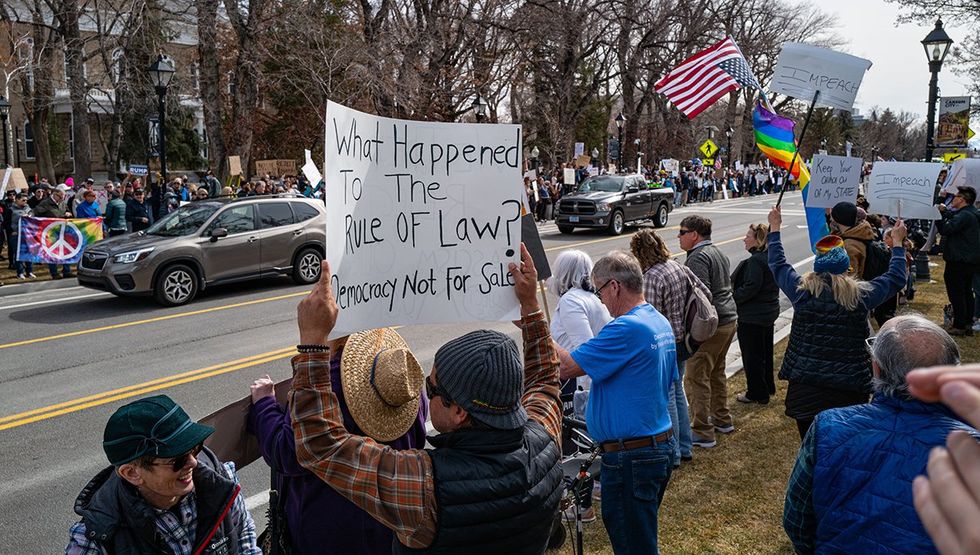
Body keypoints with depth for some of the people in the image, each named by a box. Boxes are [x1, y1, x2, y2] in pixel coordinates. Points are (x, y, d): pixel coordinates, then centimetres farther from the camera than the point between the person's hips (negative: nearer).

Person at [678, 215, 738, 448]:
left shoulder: (698, 258, -16)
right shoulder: (718, 253, 17)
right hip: (730, 319, 11)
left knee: (696, 378, -5)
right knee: (716, 372, 23)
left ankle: (703, 433, -2)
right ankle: (723, 420, 34)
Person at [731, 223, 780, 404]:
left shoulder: (756, 261, -24)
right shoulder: (771, 257, 7)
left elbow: (750, 288, -27)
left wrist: (732, 298, -14)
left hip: (752, 317, -10)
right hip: (769, 312, 10)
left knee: (752, 355, 3)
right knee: (765, 352, 21)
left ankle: (757, 394, 13)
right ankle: (768, 387, 35)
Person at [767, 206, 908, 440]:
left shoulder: (802, 291, -6)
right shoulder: (861, 296, -6)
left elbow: (778, 264, 12)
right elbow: (896, 278, 12)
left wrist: (775, 227, 25)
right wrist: (897, 242, 26)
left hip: (805, 389, 0)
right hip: (850, 391, 0)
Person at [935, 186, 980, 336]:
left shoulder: (965, 216, -20)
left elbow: (946, 229, -24)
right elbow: (954, 220, 17)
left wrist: (938, 214, -15)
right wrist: (945, 211, 7)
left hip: (959, 261, -10)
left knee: (956, 293, -4)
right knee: (967, 292, 16)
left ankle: (959, 326, -1)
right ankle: (968, 325, 22)